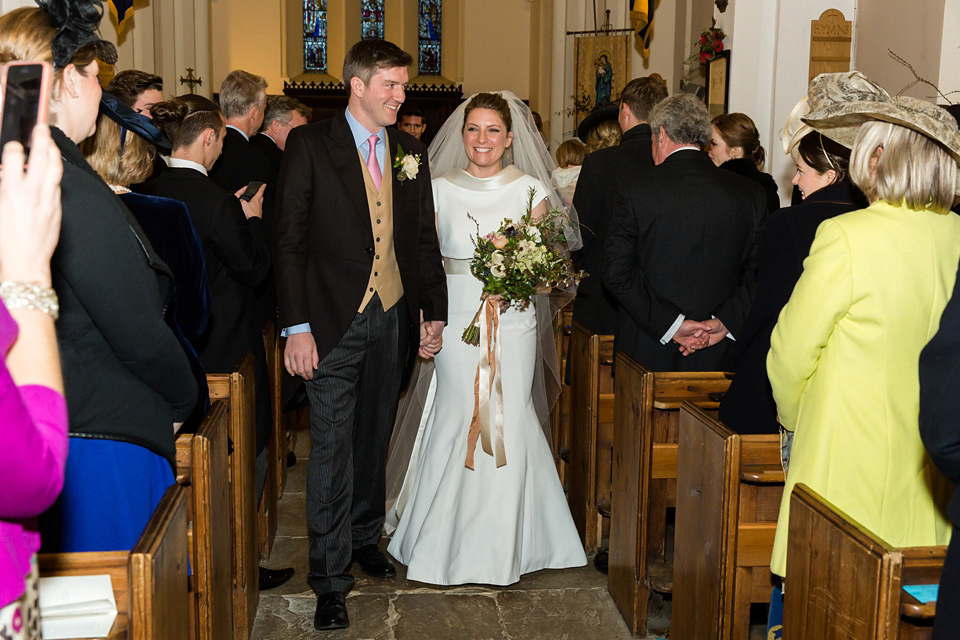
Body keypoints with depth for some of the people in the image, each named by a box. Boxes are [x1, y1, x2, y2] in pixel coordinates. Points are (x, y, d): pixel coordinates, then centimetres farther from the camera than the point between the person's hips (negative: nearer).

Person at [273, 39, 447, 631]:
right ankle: (331, 577, 9)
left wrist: (434, 311, 7)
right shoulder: (309, 145, -4)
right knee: (333, 449, -1)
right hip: (334, 320, -4)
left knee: (374, 441, 16)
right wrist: (297, 326, -13)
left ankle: (365, 538, 35)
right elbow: (290, 240, -8)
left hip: (394, 317, 5)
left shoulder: (410, 151, 9)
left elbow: (424, 239, 13)